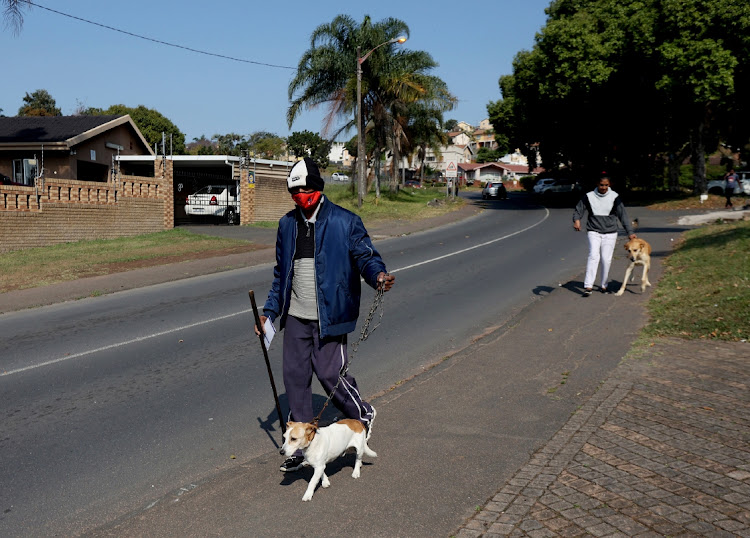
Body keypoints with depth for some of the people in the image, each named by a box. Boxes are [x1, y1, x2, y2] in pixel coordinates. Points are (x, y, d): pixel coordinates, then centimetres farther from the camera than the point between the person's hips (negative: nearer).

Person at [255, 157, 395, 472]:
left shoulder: (345, 222, -6)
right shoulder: (287, 224, 10)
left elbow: (365, 255, -8)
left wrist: (378, 275, -32)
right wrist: (270, 311, 15)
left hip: (328, 316, -5)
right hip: (295, 317, 5)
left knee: (329, 372, -5)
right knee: (294, 375, 7)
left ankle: (362, 415, 26)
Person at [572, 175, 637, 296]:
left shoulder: (614, 197, -1)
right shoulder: (589, 196, 0)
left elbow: (622, 214, 1)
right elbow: (578, 210, 3)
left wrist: (630, 232, -3)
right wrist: (576, 220, -20)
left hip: (610, 233, 1)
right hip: (594, 232, -1)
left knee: (606, 259, -1)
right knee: (593, 255, -18)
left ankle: (604, 285, 17)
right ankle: (588, 286, -22)